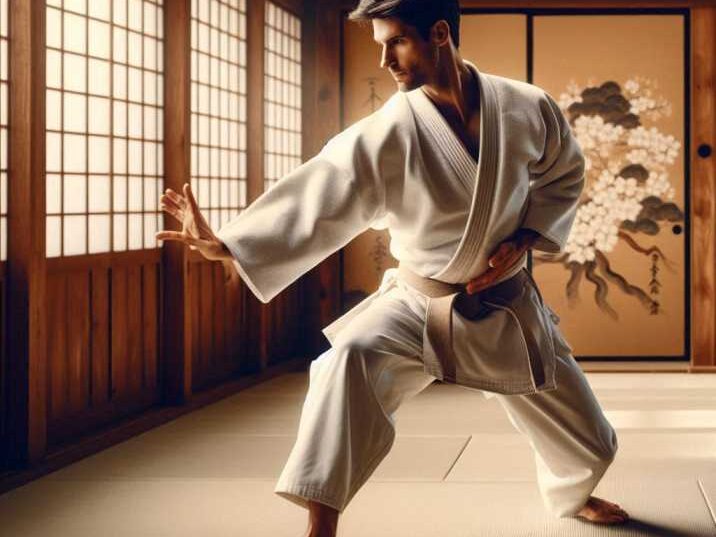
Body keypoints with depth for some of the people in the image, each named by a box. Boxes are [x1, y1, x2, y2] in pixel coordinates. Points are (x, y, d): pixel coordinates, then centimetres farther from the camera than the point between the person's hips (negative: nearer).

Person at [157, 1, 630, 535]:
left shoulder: (528, 108, -14)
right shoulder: (388, 133, -18)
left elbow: (563, 176, 4)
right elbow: (317, 197, -23)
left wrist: (524, 239, -12)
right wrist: (225, 244, -34)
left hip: (507, 305, 2)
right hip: (419, 304, -2)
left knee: (589, 440, 12)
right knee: (351, 360, -34)